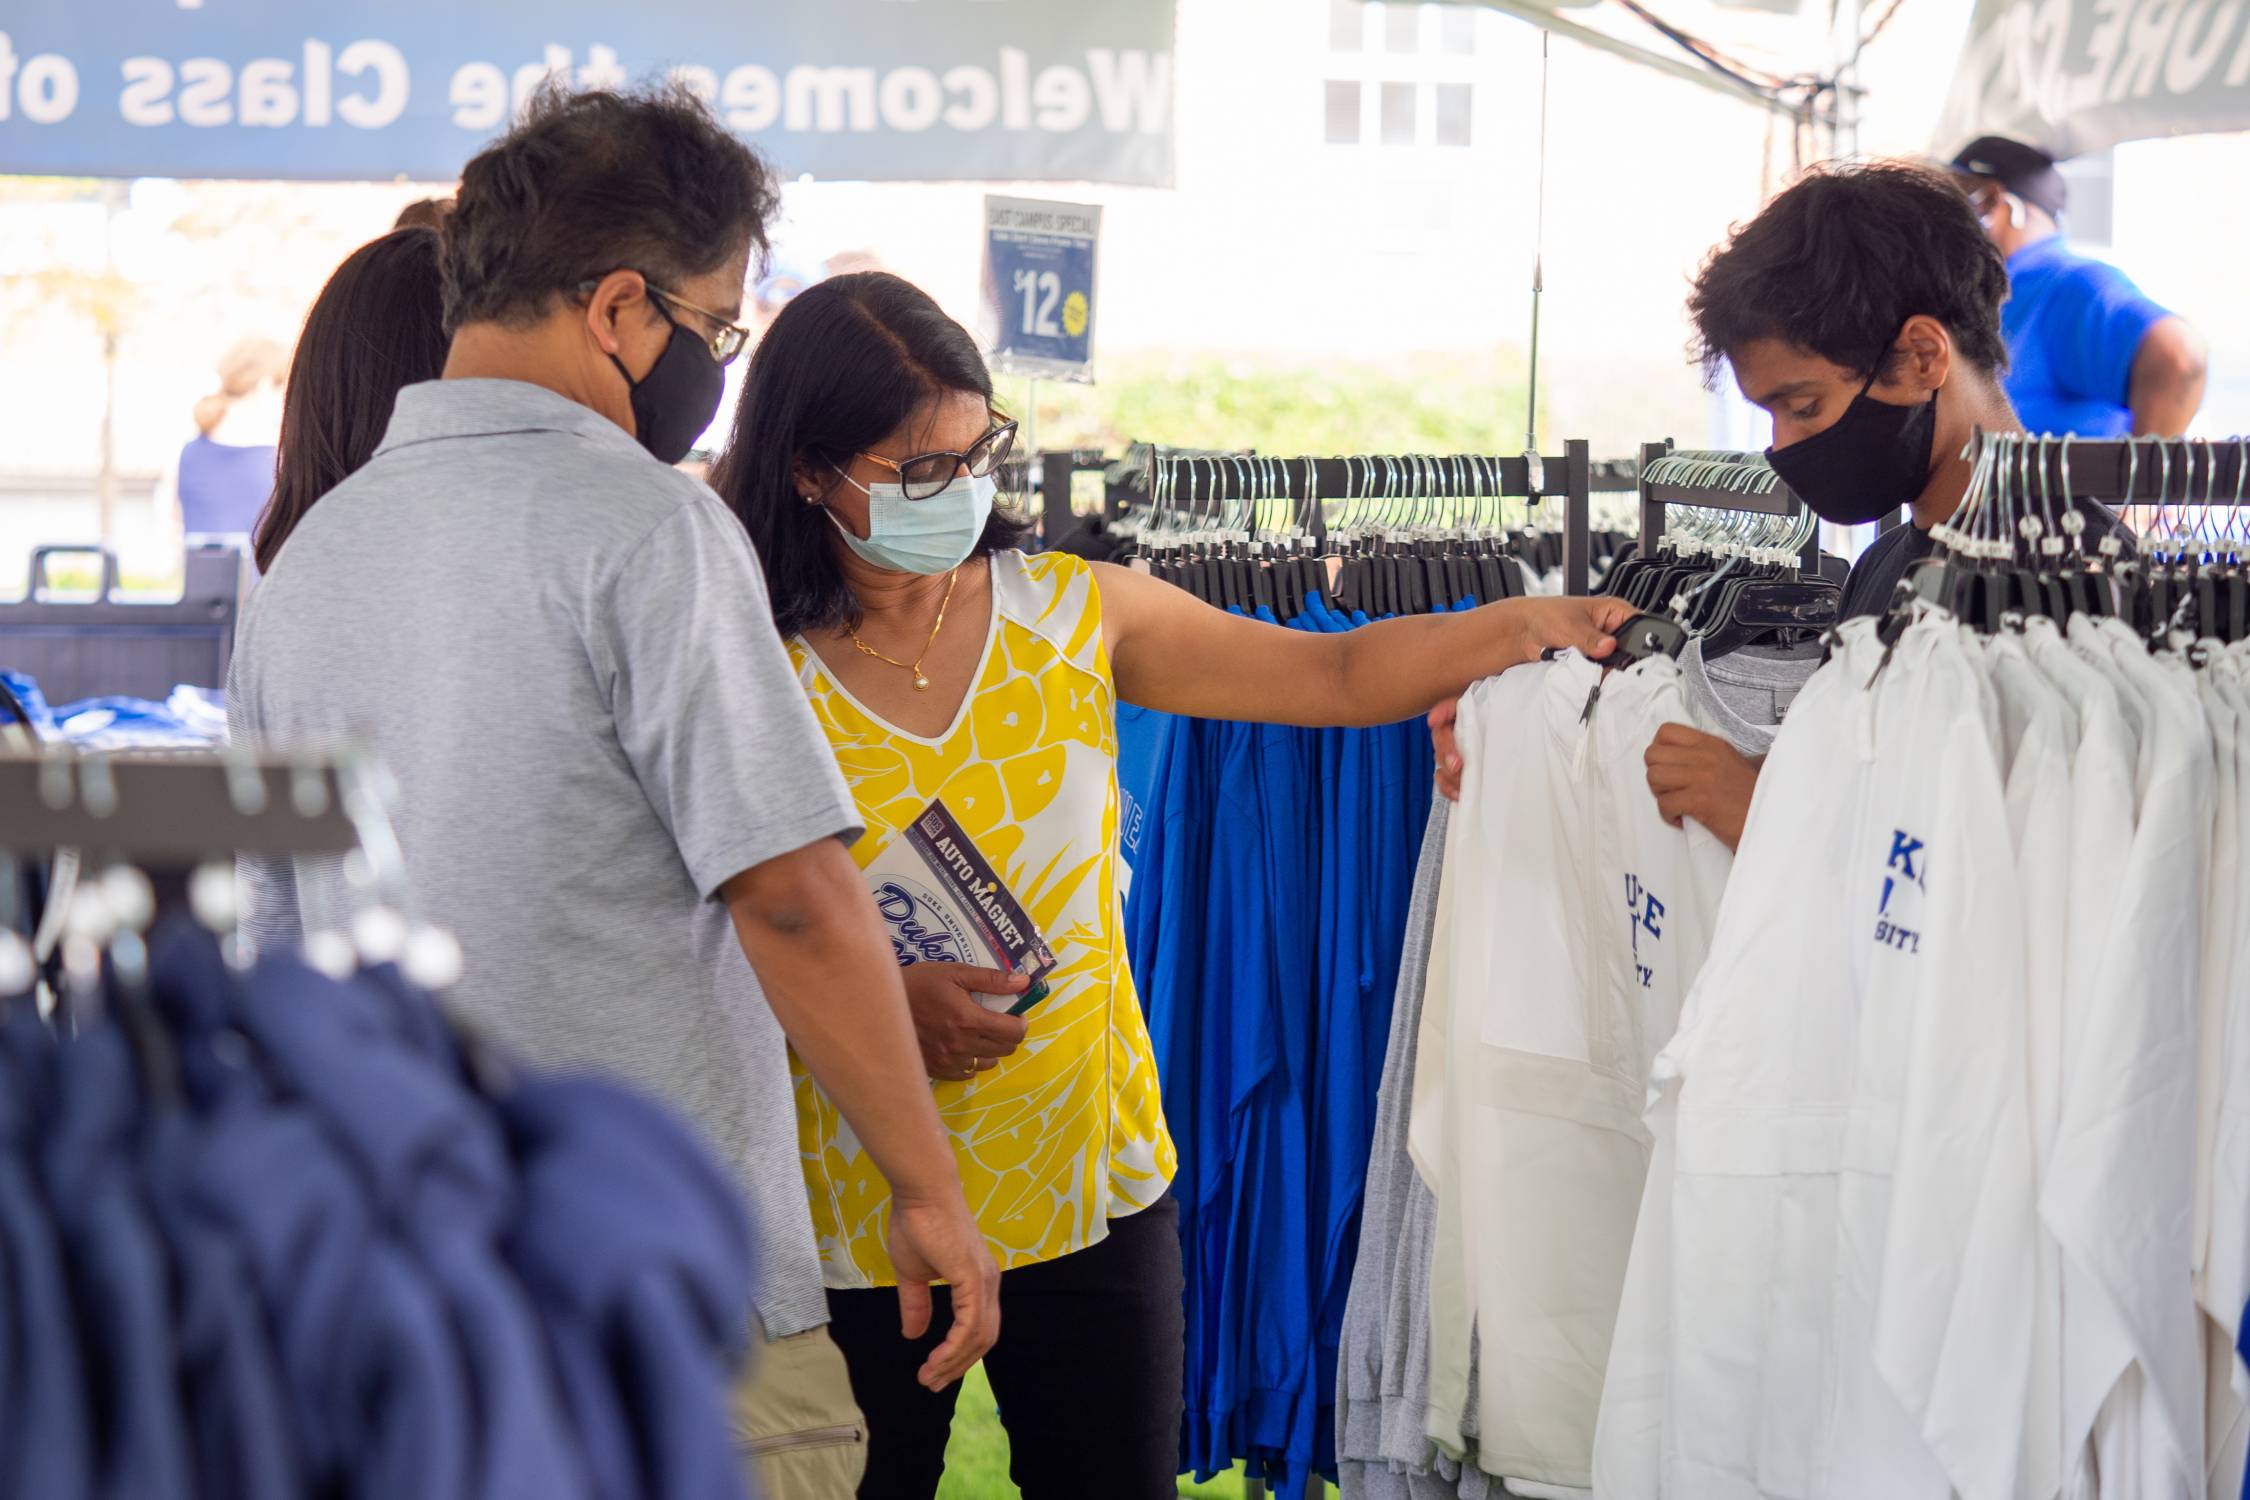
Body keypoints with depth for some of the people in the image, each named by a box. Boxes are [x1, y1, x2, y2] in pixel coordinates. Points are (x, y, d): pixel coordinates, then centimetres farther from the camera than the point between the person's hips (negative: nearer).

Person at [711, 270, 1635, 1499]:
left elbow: (1334, 675, 3)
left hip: (1090, 1188, 3)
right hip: (859, 1214, -3)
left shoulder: (1073, 611, 2)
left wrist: (1524, 626, -11)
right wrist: (883, 999, -22)